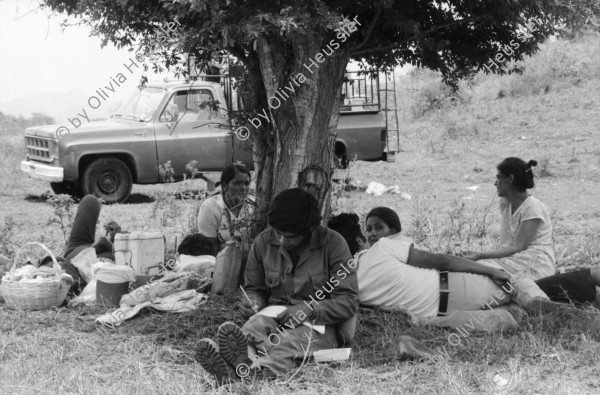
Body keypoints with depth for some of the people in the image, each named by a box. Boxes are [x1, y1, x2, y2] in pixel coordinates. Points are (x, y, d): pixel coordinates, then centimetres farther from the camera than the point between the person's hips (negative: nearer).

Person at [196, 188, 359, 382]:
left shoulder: (333, 244, -8)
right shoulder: (263, 242, 4)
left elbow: (349, 302, -8)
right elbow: (255, 288, 19)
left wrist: (309, 309, -23)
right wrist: (253, 301, -6)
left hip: (319, 324, -3)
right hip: (276, 316, 3)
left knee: (289, 343, -37)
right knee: (257, 323, -33)